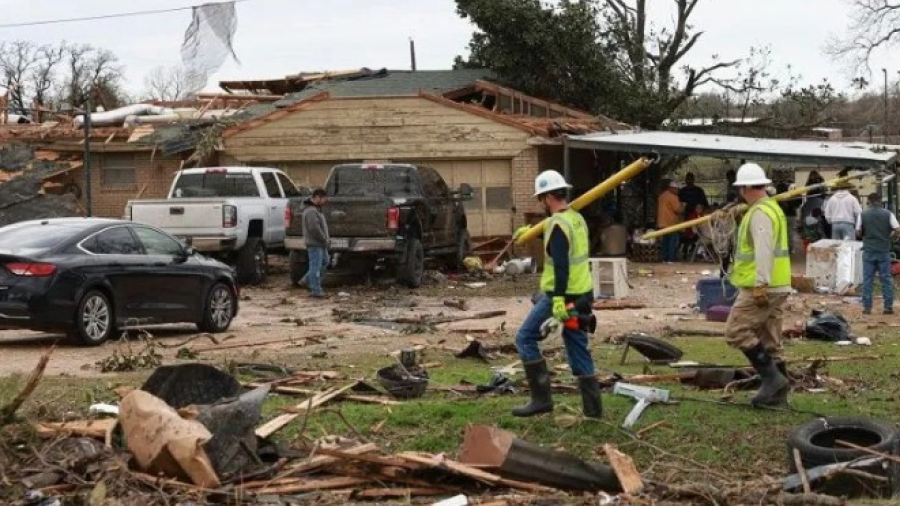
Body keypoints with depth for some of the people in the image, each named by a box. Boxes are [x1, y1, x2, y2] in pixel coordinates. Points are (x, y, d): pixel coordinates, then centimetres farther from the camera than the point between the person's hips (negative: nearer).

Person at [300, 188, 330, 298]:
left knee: (325, 261, 19)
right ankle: (316, 290, 2)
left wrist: (326, 237, 10)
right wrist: (324, 239, -16)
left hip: (320, 243, 11)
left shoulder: (316, 209, 15)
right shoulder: (311, 211, -20)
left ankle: (307, 280, 25)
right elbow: (314, 228, -27)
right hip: (314, 244, -11)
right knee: (315, 266, -4)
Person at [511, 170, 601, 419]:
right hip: (582, 293, 9)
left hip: (563, 296, -9)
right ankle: (592, 408, 12)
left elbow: (561, 265, -24)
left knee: (525, 338, 0)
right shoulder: (577, 218, 12)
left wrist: (558, 300, -26)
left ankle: (541, 398, -2)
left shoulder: (558, 223, -17)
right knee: (578, 349, 12)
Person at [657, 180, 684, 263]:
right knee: (673, 242, -5)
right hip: (671, 224, -9)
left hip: (663, 224, 9)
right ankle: (671, 259, -9)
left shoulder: (662, 196, 14)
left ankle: (665, 259, 13)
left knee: (665, 242, 13)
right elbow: (678, 209, -18)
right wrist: (682, 206, 2)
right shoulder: (672, 197, -15)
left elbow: (658, 208, 23)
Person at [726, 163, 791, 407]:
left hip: (761, 288, -10)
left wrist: (760, 284, -27)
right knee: (770, 341, 12)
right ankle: (777, 392, 14)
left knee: (737, 331, -6)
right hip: (778, 287, 10)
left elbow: (764, 251, -24)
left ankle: (772, 378, -10)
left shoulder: (759, 213, -14)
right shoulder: (773, 208, 19)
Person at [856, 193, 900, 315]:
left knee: (867, 279, 4)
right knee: (886, 278, 6)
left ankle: (867, 307, 2)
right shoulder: (888, 214, -1)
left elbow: (858, 231, -1)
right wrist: (888, 236, 12)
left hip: (869, 250, 0)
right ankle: (888, 307, 4)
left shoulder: (863, 214, -1)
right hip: (884, 250, 0)